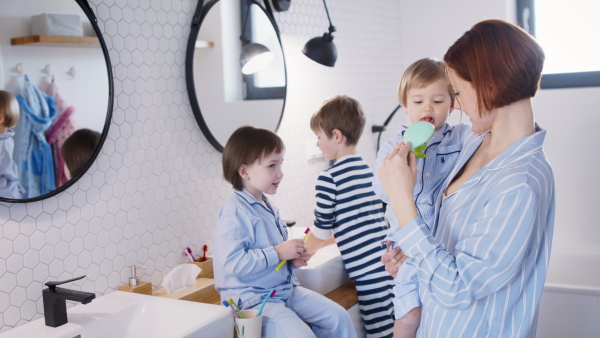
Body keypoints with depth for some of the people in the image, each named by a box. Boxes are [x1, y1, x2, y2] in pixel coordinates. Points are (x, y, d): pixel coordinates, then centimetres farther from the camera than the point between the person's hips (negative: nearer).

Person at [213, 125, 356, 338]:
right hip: (252, 299, -9)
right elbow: (232, 262, -27)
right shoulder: (235, 211, -18)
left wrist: (293, 259, 4)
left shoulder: (267, 207, 12)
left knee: (339, 318, 2)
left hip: (284, 288, 9)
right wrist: (278, 252, -23)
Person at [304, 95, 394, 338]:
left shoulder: (329, 178, -7)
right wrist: (317, 244, 32)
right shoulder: (369, 170, 14)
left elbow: (321, 231, 2)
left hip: (368, 270, -7)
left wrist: (302, 253, 21)